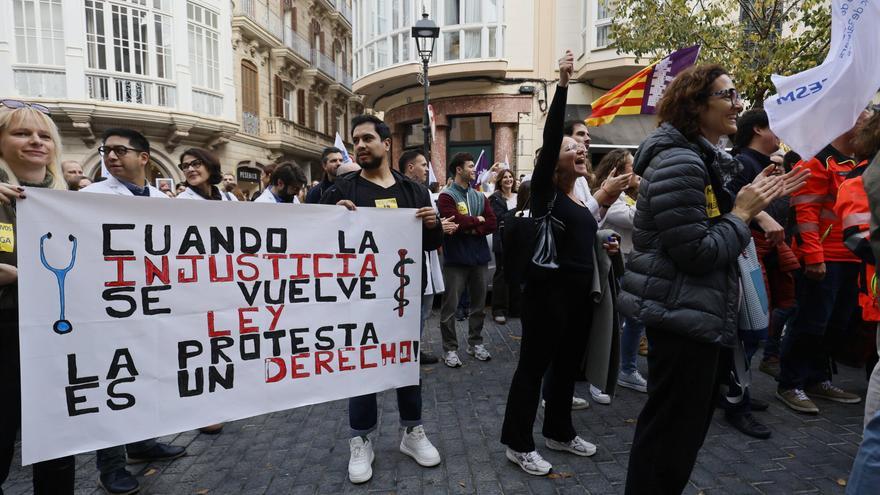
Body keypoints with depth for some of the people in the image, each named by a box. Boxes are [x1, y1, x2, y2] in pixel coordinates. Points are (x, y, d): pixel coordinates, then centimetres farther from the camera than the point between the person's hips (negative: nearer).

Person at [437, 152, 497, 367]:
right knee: (450, 306, 1)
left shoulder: (480, 197, 12)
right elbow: (456, 221, -21)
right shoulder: (446, 196, -6)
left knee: (479, 304, 14)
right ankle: (450, 349, 12)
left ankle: (476, 343, 29)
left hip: (480, 258, 6)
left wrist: (472, 229, -13)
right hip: (455, 259, -6)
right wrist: (478, 220, -6)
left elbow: (492, 224, 2)